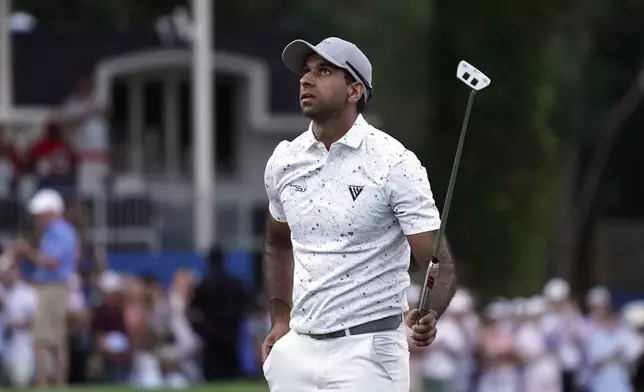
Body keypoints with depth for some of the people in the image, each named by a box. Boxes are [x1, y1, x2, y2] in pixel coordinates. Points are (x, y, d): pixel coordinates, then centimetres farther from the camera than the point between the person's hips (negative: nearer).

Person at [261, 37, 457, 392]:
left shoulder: (394, 163, -9)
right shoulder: (284, 161, 7)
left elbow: (439, 264, -12)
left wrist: (427, 316, -32)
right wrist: (280, 319, 13)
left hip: (367, 352, -5)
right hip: (297, 349, 5)